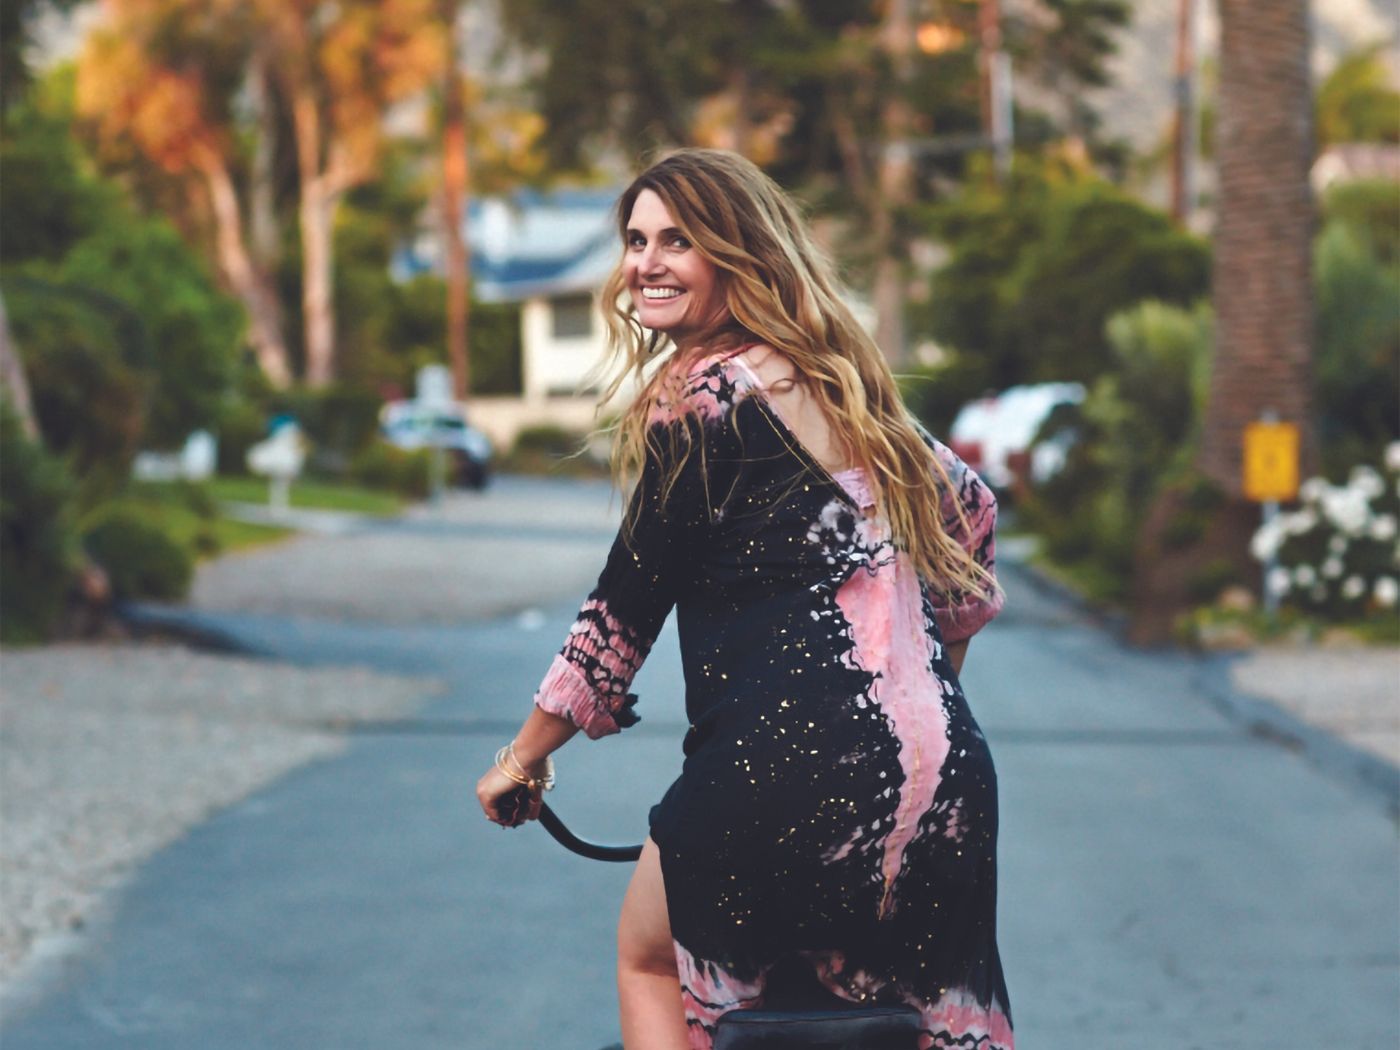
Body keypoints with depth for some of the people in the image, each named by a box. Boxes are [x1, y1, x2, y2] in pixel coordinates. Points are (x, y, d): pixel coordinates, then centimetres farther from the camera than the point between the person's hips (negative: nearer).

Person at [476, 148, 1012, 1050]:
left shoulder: (702, 396, -6)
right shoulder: (842, 377, 17)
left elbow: (624, 611, -3)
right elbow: (971, 514, 28)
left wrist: (524, 757, 8)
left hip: (790, 765, -7)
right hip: (946, 773, 7)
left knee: (649, 958, 19)